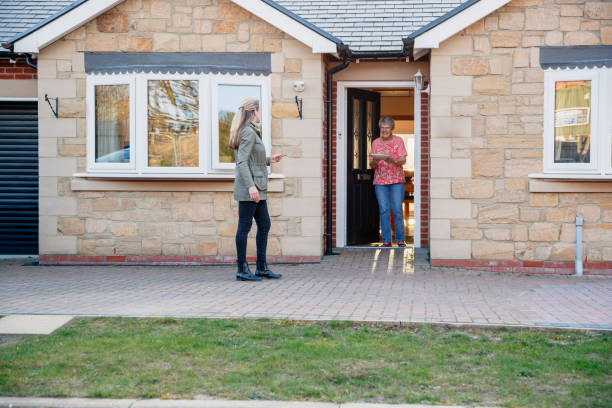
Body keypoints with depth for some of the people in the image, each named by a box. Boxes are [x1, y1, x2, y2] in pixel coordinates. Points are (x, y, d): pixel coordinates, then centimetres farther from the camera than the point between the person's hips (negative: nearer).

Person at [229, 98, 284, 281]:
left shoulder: (251, 132, 18)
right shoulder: (249, 132, -12)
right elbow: (242, 162, -20)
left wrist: (269, 160, 26)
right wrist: (251, 186, -26)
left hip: (257, 188, 10)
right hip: (248, 187, -10)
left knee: (264, 225, 12)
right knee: (244, 226, -5)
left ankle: (262, 268, 16)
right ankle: (242, 270, 1)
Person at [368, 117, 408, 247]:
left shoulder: (398, 141, 6)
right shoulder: (376, 142, 10)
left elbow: (403, 160, -3)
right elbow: (372, 165, 8)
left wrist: (392, 160, -23)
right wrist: (375, 161, -16)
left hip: (397, 180, -1)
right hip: (380, 180, 1)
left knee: (397, 210, -5)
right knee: (384, 210, -3)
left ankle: (400, 239, 5)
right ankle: (386, 240, 1)